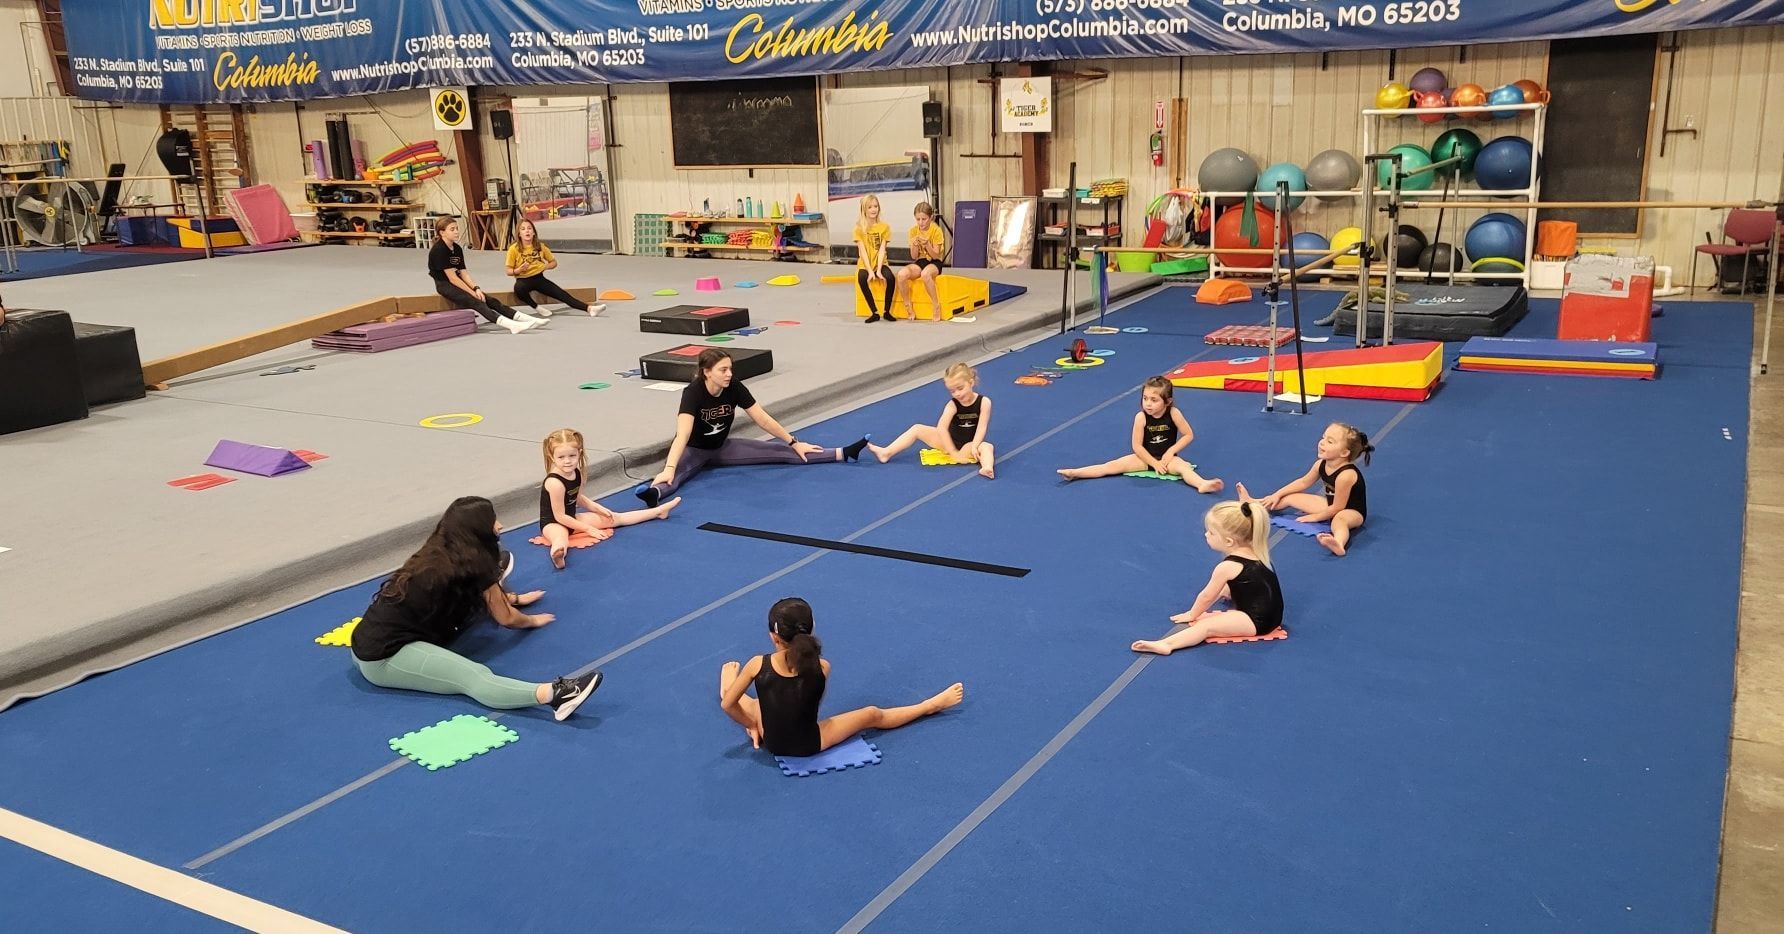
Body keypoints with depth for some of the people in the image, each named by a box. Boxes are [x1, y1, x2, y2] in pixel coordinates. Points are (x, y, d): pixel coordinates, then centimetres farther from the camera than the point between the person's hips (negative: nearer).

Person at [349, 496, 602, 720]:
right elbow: (505, 618, 4)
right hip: (385, 657, -9)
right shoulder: (474, 563, -7)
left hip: (368, 642, 10)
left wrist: (514, 598, 45)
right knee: (475, 677, -31)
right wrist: (533, 620, 22)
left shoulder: (439, 553, 15)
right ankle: (552, 694, -52)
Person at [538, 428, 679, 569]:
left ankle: (658, 511, 25)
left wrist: (599, 509, 6)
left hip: (571, 519, 8)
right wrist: (588, 528, -17)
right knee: (561, 540, -44)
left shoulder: (576, 473, -4)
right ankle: (557, 554, -80)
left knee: (613, 518, 14)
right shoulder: (555, 482, -29)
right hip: (553, 523, -8)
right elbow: (560, 516, -23)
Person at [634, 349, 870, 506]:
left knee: (783, 452, -2)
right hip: (694, 450, -5)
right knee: (675, 474, -41)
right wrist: (669, 468, -58)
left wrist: (794, 443, -1)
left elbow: (763, 420, -6)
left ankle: (843, 453, -4)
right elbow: (683, 435, -44)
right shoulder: (693, 393, -31)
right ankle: (654, 493, -74)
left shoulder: (735, 387, -17)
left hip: (722, 447, 5)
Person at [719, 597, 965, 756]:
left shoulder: (758, 665, -23)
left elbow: (728, 705, -11)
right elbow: (813, 703, -1)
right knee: (873, 715, 18)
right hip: (809, 746, -1)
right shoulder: (822, 667, -21)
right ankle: (931, 705, 37)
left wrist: (751, 725, 8)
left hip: (772, 743, 1)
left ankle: (731, 685, 66)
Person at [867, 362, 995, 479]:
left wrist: (974, 447, -33)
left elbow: (982, 427, -19)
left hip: (968, 445, -3)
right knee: (917, 429, -4)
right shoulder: (952, 405, -14)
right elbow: (941, 427, -24)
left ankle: (987, 468, -70)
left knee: (987, 447, -37)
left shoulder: (984, 402, -15)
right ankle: (887, 453, -12)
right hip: (949, 442, 3)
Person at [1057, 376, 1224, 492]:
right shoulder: (1141, 417, -15)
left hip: (1168, 458, -1)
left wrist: (1171, 451, -17)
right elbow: (1137, 446, -13)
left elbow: (1189, 435, -8)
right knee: (1113, 465, -14)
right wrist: (1154, 463, -16)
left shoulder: (1173, 413, -15)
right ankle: (1074, 473, -24)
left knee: (1183, 466, -33)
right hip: (1145, 458, 1)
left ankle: (1203, 484, -60)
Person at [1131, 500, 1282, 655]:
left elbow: (1207, 596, -6)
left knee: (1207, 625, -24)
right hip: (1271, 615, 10)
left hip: (1257, 622, -10)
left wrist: (1192, 615, 7)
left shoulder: (1227, 566, -17)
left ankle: (1165, 645, -42)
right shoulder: (1254, 552, 6)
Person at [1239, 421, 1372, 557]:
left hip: (1352, 511, -9)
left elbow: (1337, 507, -24)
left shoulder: (1346, 474, -33)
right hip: (1332, 504, 9)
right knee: (1290, 497, 11)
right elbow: (1303, 482, 11)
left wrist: (1315, 517, -11)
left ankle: (1338, 544, -78)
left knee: (1339, 518, -45)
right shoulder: (1321, 464, -8)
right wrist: (1277, 494, 12)